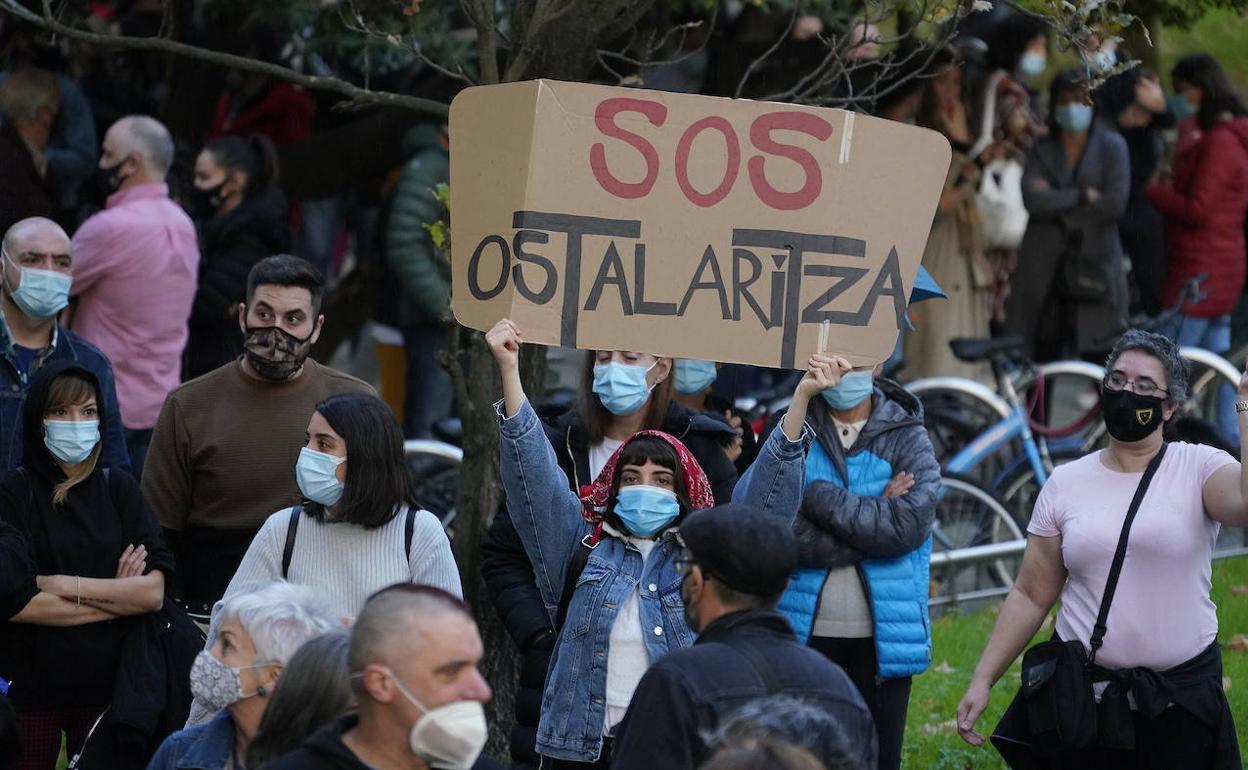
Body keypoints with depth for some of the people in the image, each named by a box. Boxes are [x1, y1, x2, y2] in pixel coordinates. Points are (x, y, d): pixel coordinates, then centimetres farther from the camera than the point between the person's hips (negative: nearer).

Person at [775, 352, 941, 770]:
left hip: (883, 636, 0)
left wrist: (821, 497, -15)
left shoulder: (907, 437, 2)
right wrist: (874, 513, -14)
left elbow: (909, 524, -15)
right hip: (805, 630, 0)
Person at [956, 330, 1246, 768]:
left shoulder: (1198, 468, -2)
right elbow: (1031, 596, 7)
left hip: (1180, 698, -2)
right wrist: (982, 679, 0)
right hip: (1083, 694, 2)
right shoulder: (1065, 485, 6)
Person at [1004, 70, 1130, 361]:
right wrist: (1083, 196, -8)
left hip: (1095, 268, -2)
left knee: (1099, 359, -8)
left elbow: (1115, 204, -6)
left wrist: (1058, 205, -5)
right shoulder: (1042, 150, 12)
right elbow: (1033, 198, -6)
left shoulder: (1111, 146, 8)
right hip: (1046, 268, 2)